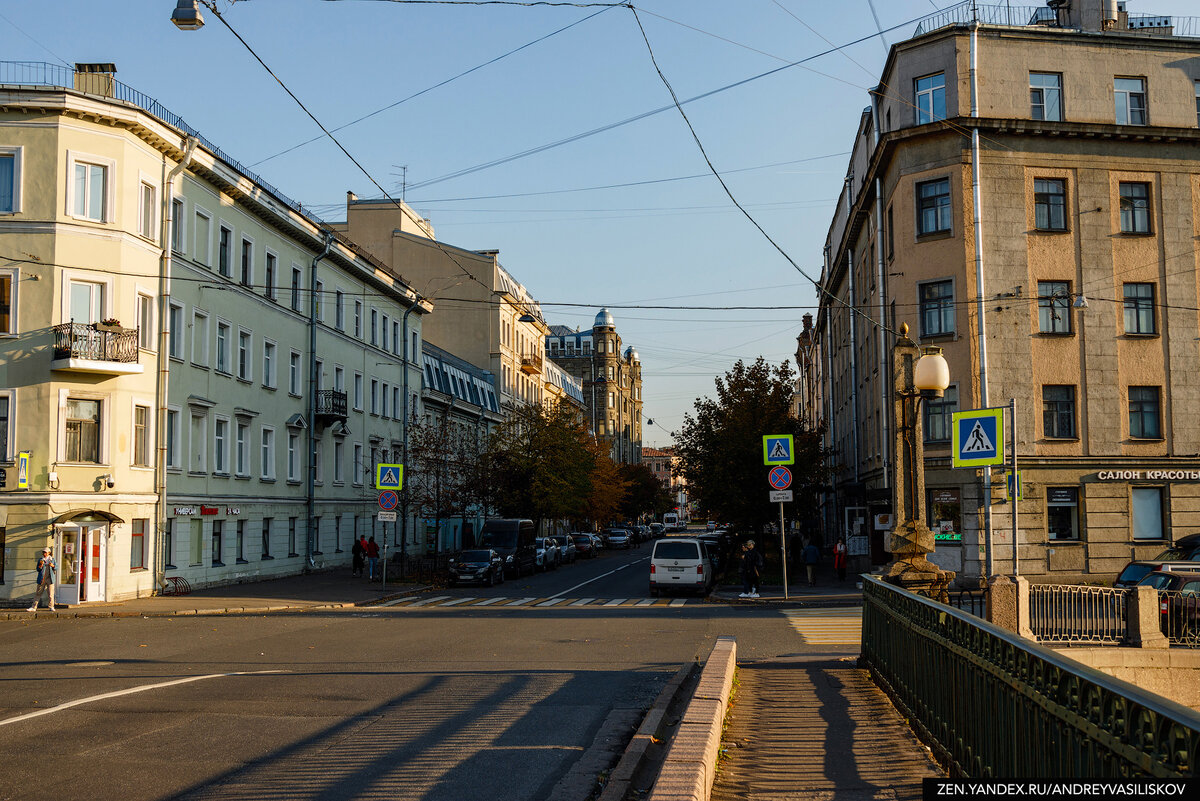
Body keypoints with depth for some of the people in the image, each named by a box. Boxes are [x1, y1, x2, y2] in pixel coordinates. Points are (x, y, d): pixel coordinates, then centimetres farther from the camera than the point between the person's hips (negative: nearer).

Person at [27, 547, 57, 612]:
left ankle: (51, 607, 6)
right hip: (42, 579, 0)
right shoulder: (40, 560, 7)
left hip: (50, 579, 0)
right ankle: (34, 607, 3)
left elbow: (56, 568, 10)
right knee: (38, 593, 1)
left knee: (51, 593, -3)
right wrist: (40, 565, -18)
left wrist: (53, 566, -10)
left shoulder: (52, 559, 10)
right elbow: (38, 569, 2)